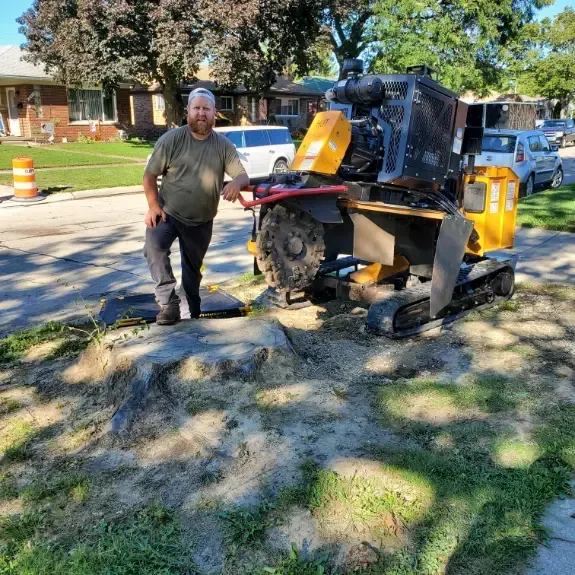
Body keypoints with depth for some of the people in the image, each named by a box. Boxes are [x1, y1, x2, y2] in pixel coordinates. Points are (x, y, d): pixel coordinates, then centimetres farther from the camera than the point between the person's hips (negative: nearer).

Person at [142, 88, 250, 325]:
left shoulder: (223, 145, -3)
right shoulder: (171, 139, -10)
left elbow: (244, 176, -4)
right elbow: (150, 175, -5)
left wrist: (236, 182, -29)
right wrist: (153, 206, -17)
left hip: (201, 221, 2)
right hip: (168, 212, -2)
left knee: (193, 268, 15)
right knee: (154, 247, -30)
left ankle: (193, 313, 35)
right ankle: (169, 302, -22)